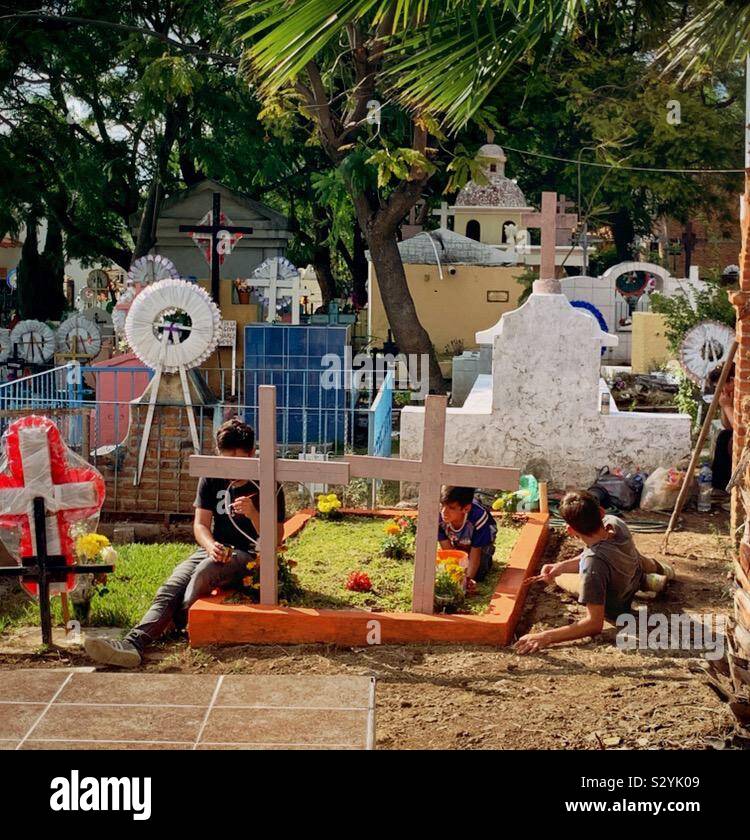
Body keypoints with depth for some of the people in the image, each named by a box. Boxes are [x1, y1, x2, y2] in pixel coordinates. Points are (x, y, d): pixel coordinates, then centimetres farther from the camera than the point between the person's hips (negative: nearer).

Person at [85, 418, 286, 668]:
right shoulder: (211, 479, 9)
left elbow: (276, 539, -3)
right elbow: (200, 524, 5)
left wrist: (253, 513, -22)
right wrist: (211, 546, -18)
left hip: (248, 555, -4)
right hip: (215, 549, 4)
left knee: (203, 572, -37)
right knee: (170, 588, -26)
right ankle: (133, 643, -48)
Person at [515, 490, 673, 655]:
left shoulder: (594, 564, -48)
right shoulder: (614, 522, -29)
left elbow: (595, 624, -45)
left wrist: (546, 637, -50)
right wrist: (561, 566, -23)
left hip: (618, 611, -5)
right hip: (637, 571, 6)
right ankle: (657, 568, 46)